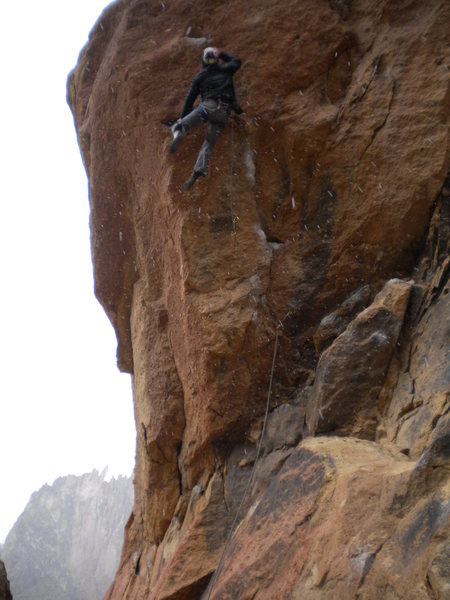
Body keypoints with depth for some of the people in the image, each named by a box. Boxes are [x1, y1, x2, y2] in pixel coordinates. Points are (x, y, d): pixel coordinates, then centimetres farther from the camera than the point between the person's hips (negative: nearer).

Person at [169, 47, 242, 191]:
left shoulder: (200, 76, 16)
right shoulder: (225, 70, 20)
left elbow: (190, 97, 14)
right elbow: (237, 61, 42)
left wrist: (182, 116, 20)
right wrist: (221, 54, 51)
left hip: (209, 106, -3)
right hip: (224, 112, 3)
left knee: (177, 126, 2)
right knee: (208, 144, 5)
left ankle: (178, 133, -36)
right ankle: (197, 171, -14)